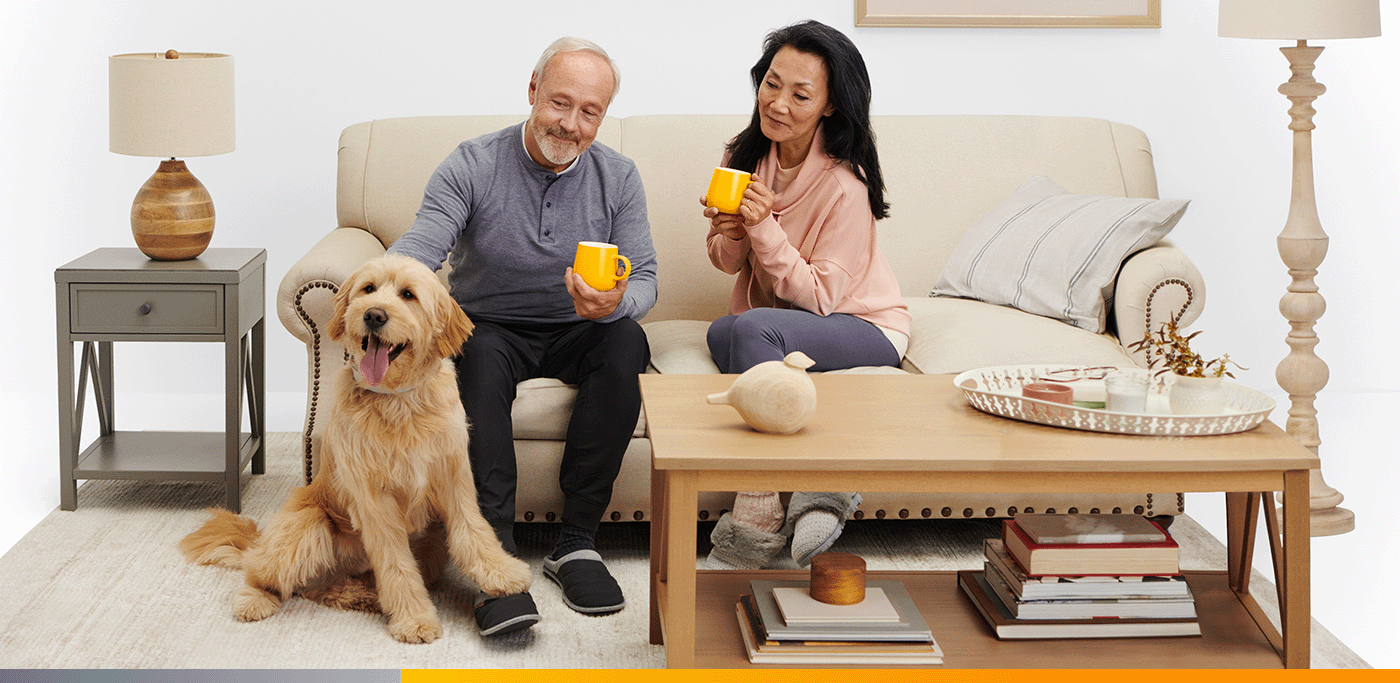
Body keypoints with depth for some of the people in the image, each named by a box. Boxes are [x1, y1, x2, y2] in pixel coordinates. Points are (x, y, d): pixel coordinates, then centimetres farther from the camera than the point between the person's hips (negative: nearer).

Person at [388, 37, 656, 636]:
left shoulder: (617, 177, -1)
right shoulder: (472, 166, -9)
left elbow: (644, 278, -6)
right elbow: (419, 247, -21)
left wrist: (616, 302, -32)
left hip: (574, 334, 2)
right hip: (490, 327, -2)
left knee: (627, 342, -31)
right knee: (478, 354, -37)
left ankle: (576, 540, -26)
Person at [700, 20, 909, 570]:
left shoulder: (844, 185, -21)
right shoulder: (746, 155, -3)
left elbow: (820, 297, -19)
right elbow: (728, 263, 8)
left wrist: (765, 229, -29)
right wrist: (729, 237, -16)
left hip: (863, 328, -5)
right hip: (775, 325, 6)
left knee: (750, 328, -34)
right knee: (722, 333, -29)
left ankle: (757, 522, -29)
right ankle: (822, 489, -26)